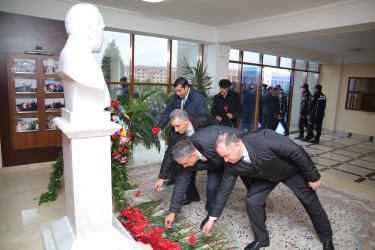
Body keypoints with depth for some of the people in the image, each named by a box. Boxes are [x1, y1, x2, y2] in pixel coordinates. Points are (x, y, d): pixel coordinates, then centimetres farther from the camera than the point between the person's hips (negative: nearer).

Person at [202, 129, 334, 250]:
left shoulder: (264, 138, -43)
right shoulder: (231, 165, -25)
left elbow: (297, 152, -31)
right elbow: (224, 190, -13)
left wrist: (313, 177, -19)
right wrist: (212, 218, -10)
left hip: (291, 169, -3)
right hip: (266, 176, 3)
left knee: (311, 202, 9)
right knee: (252, 201, -11)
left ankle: (326, 238, 37)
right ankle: (261, 238, 14)